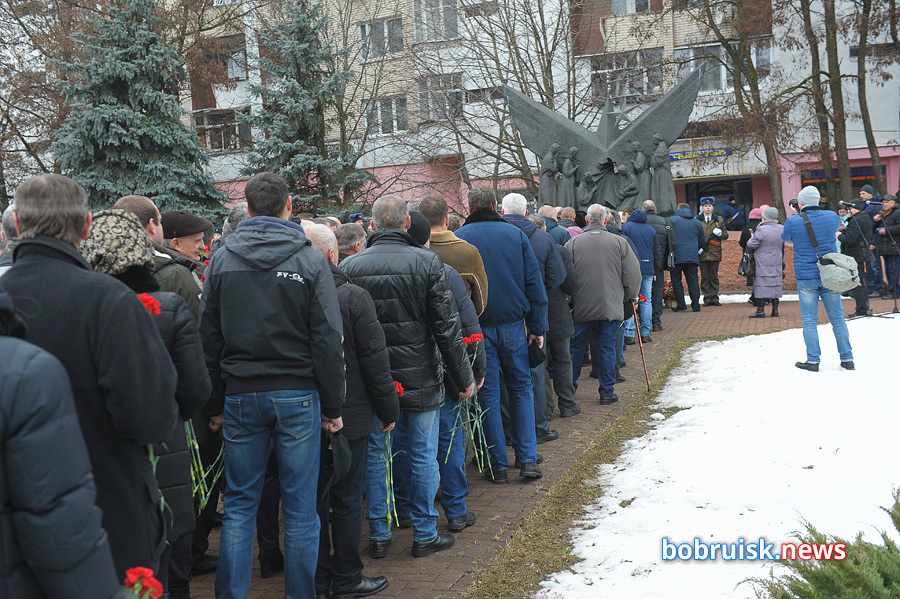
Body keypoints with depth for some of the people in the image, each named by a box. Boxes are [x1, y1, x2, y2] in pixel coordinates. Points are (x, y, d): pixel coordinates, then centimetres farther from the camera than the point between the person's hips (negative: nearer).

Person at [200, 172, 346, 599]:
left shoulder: (222, 259, 3)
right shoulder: (310, 260, -5)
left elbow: (208, 336, 7)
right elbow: (328, 341, -6)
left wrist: (218, 397, 13)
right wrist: (332, 407, 0)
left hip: (240, 397, 3)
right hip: (298, 395, -2)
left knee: (239, 504, 12)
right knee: (300, 507, 6)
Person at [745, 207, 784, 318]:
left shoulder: (761, 230, -18)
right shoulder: (781, 229, 3)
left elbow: (751, 245, -14)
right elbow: (783, 246, 15)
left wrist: (751, 238, 4)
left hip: (762, 264, -6)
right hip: (776, 263, 6)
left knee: (761, 286, -3)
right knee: (775, 285, 12)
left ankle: (760, 310, -5)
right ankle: (775, 309, 15)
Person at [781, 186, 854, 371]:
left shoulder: (793, 221, -9)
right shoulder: (831, 217, -1)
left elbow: (786, 238, 13)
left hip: (806, 277, -3)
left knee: (809, 321, 3)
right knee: (837, 318, 10)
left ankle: (813, 361, 2)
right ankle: (847, 359, 15)